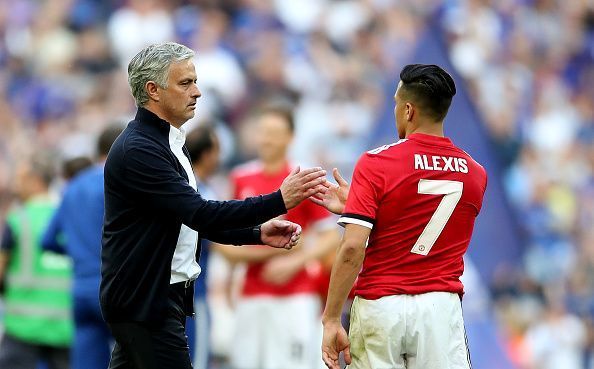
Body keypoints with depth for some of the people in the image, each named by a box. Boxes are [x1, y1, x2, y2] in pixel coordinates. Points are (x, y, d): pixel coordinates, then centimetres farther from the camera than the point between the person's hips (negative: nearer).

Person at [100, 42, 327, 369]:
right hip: (145, 302, -10)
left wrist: (258, 233, 5)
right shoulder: (138, 150, -18)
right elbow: (200, 214, -24)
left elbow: (193, 219, 19)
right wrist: (280, 201, -25)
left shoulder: (168, 143, 15)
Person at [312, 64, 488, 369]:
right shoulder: (475, 174, 4)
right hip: (442, 306, 3)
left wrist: (331, 320, -11)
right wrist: (353, 205, 23)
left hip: (379, 307, -3)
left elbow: (353, 249, -15)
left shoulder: (376, 163, -8)